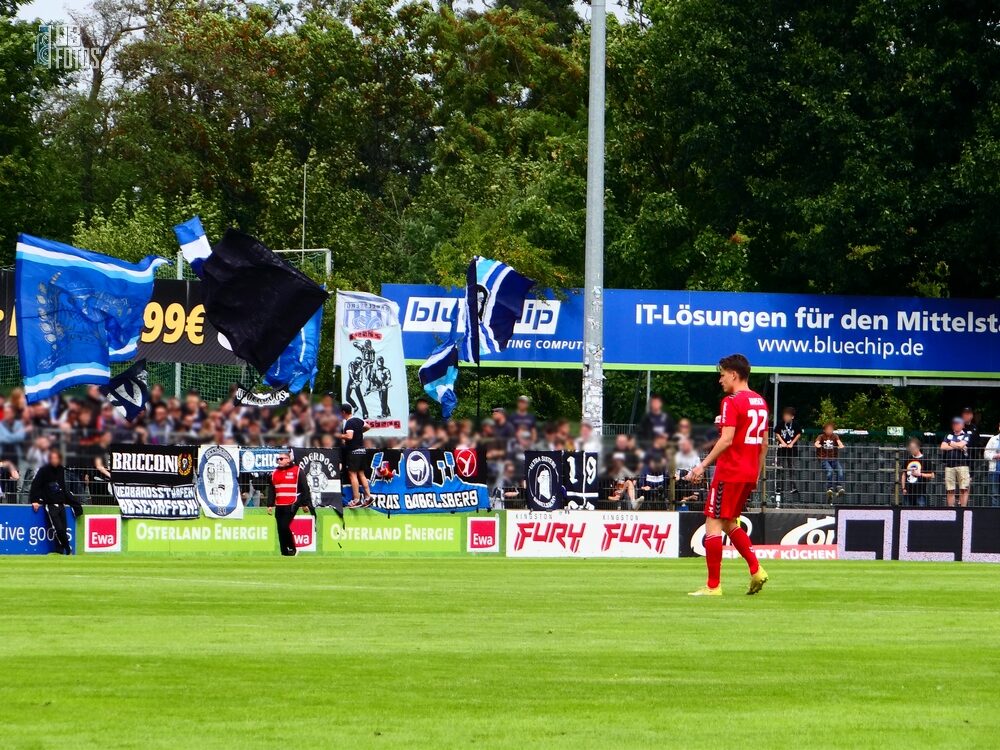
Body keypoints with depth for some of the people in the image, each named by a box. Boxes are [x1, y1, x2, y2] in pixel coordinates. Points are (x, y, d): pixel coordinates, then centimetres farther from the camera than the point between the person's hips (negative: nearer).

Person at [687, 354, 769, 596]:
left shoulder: (732, 402, -12)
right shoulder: (760, 402, 14)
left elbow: (727, 440, -21)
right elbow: (764, 443, 18)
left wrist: (703, 464, -20)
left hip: (729, 472, -9)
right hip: (750, 474, 9)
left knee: (713, 524, -3)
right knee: (730, 523, 20)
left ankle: (713, 585, -5)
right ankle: (756, 569, 6)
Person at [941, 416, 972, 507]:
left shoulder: (966, 436, 9)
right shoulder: (948, 436, 19)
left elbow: (961, 445, -9)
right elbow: (943, 447, 5)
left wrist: (951, 443, 7)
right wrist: (956, 446, -1)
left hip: (962, 465, -3)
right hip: (949, 465, 3)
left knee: (964, 489, -9)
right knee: (950, 490, 2)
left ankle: (963, 507, -8)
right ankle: (951, 509, 5)